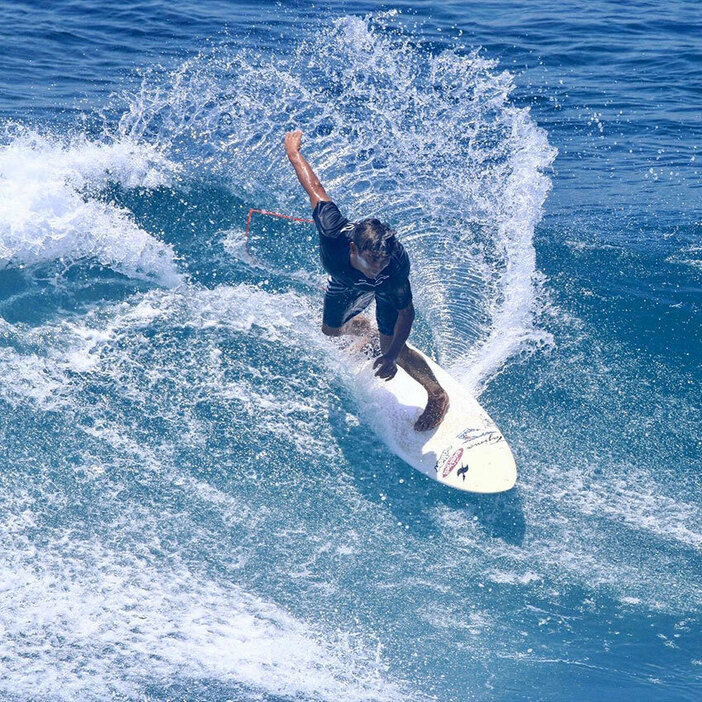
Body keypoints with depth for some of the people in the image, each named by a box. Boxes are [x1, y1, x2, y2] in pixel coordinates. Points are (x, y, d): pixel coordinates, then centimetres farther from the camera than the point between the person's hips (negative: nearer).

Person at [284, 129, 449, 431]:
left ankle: (437, 395, 13)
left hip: (385, 290, -3)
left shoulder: (396, 267, -47)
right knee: (331, 330, 23)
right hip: (345, 281, 3)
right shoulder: (334, 234, -48)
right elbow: (314, 187, -32)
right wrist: (292, 151, -15)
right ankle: (360, 327, 60)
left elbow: (406, 312, -29)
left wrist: (392, 356, -32)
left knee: (391, 347, -12)